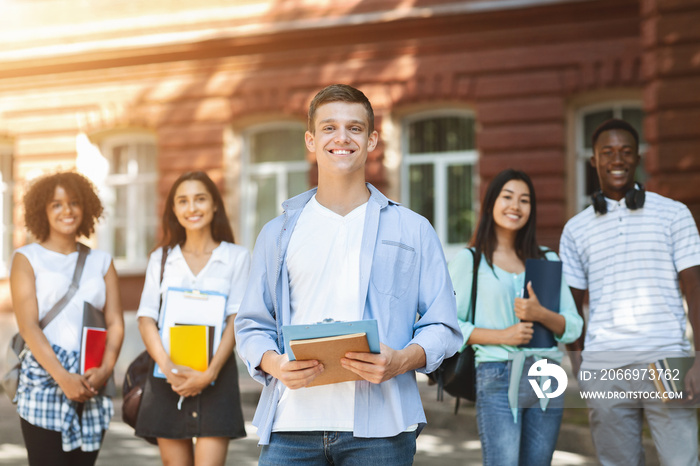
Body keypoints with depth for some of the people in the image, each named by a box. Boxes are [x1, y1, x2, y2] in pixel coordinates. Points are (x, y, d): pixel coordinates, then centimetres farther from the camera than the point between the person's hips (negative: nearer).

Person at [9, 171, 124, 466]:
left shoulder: (101, 262, 14)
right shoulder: (27, 259, 5)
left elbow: (115, 323, 7)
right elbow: (28, 326, -6)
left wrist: (105, 370, -11)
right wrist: (63, 377, -16)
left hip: (92, 384, 3)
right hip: (43, 382, -3)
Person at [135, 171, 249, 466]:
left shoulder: (236, 257, 5)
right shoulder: (161, 259, 12)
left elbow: (237, 320, -2)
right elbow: (146, 319, 2)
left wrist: (210, 372, -15)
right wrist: (168, 367, -15)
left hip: (215, 376, -2)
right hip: (167, 378, 2)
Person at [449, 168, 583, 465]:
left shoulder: (547, 260, 16)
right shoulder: (469, 261, 5)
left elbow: (573, 327, 10)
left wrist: (540, 314, -10)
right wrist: (501, 335, -14)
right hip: (498, 378, -4)